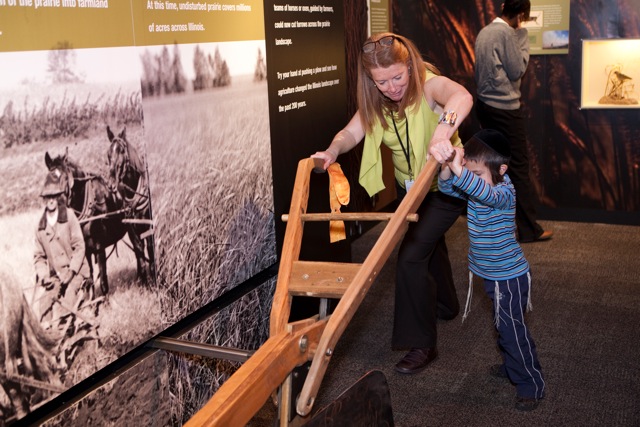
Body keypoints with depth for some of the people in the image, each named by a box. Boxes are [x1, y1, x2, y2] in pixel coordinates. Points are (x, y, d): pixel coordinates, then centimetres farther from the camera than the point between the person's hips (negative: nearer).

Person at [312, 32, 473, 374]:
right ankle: (444, 304, 54)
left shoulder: (429, 85, -31)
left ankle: (421, 344, -2)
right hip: (407, 186, 7)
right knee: (429, 244, 27)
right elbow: (351, 132, -19)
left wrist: (443, 131, -73)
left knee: (411, 255, -17)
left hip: (443, 186, -7)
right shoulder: (376, 101, -11)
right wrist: (333, 151, -41)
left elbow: (462, 97, -53)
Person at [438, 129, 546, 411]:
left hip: (509, 276, -8)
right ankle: (512, 366, 42)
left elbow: (487, 193, -47)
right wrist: (447, 169, -31)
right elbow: (447, 188, -10)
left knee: (512, 328, -1)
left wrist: (459, 170, -59)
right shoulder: (474, 189, -3)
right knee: (503, 325, 23)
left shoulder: (504, 192, -26)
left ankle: (532, 385, 12)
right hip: (490, 273, 8)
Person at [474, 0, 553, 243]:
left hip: (485, 104, 9)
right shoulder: (506, 33, -14)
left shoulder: (484, 32, 12)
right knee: (519, 167, -4)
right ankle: (529, 229, 0)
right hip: (505, 108, -9)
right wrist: (523, 39, -1)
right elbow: (517, 70, -11)